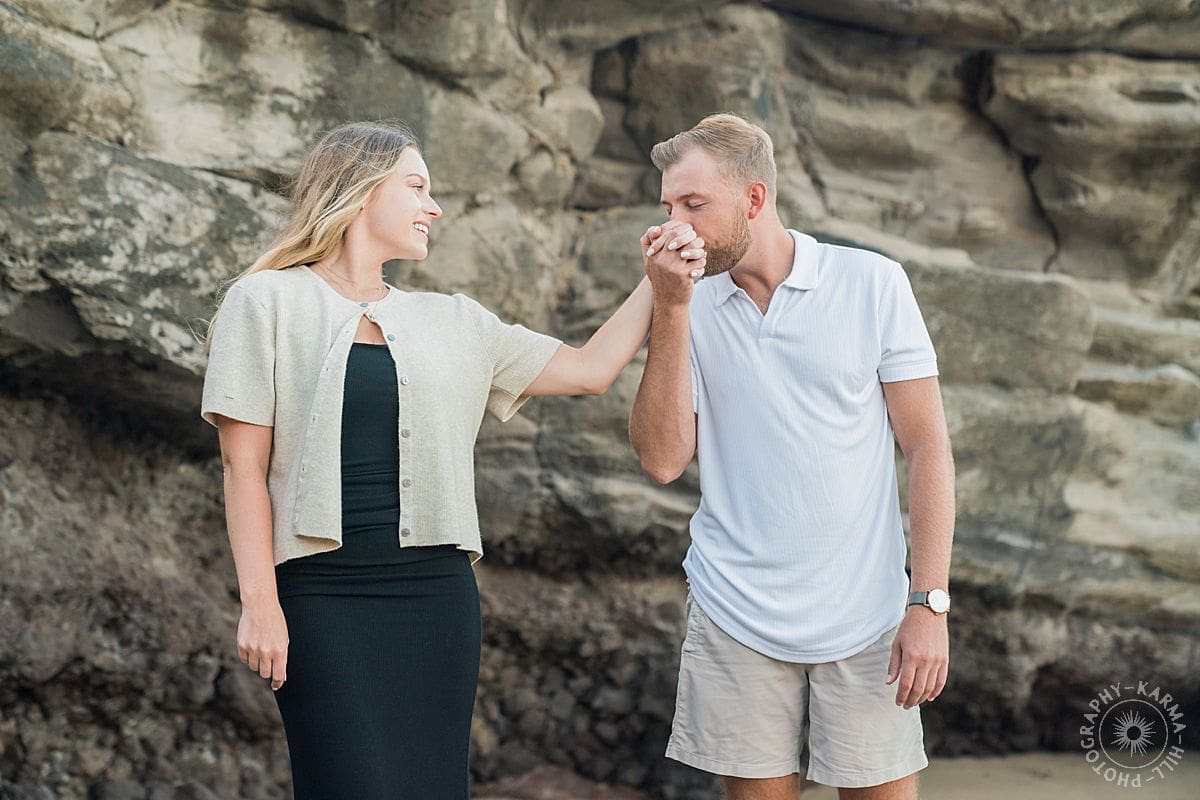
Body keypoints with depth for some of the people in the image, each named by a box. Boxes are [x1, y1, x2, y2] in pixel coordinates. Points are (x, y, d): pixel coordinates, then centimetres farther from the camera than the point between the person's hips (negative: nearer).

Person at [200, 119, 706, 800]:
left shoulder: (453, 323, 15)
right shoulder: (268, 302, 2)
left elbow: (589, 370, 16)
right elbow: (245, 462, -3)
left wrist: (662, 281, 11)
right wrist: (259, 603, -10)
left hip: (438, 591, 5)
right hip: (327, 595, -4)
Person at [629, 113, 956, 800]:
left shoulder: (872, 285, -2)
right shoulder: (692, 310, 5)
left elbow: (927, 446, -2)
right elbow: (664, 459, -5)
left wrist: (930, 602, -9)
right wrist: (670, 308, -11)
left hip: (864, 616, -2)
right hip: (736, 618, 2)